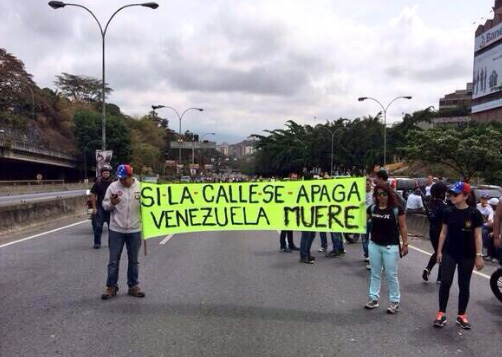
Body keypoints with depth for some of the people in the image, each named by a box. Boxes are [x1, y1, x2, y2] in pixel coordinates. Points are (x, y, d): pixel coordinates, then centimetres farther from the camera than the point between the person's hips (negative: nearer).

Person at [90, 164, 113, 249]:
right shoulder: (98, 182, -3)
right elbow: (93, 195, 1)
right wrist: (94, 207, -3)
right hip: (100, 207, 0)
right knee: (98, 226, -1)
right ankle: (97, 243, 9)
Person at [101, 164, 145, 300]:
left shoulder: (140, 187, -2)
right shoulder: (113, 186, -3)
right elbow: (105, 205, 2)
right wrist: (111, 203, -19)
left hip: (134, 230, 0)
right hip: (116, 230, 0)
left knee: (133, 260, 12)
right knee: (113, 260, 6)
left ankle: (133, 286, 23)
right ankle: (112, 287, 18)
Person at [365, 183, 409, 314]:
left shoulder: (396, 209, -9)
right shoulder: (372, 208, 3)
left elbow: (403, 227, -5)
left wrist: (405, 244, -7)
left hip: (390, 247, -4)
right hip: (374, 245, 4)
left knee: (391, 275, 3)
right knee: (375, 274, 12)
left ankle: (394, 302, 14)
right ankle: (373, 298, 22)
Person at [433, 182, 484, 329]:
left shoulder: (474, 213, -8)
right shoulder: (449, 212, 1)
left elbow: (477, 236, -5)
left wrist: (478, 255, -8)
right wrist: (439, 251, 5)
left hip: (467, 256, -2)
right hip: (449, 253, 2)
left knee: (464, 285, 8)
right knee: (445, 283, -2)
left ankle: (461, 315, 21)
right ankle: (441, 313, 8)